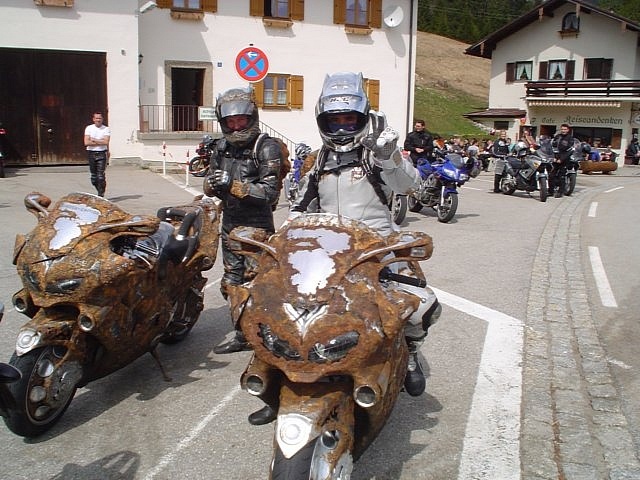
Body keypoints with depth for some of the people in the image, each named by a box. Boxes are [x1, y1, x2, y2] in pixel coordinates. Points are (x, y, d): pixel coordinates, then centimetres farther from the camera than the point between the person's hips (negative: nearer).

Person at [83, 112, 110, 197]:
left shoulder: (106, 129, 2)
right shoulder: (89, 128, 5)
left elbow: (106, 142, -10)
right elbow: (86, 142, -6)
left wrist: (94, 140, -6)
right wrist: (100, 142, -7)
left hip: (102, 153, -2)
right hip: (91, 153, 2)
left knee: (101, 175, -9)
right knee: (93, 176, 8)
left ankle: (101, 195, -6)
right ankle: (100, 191, 26)